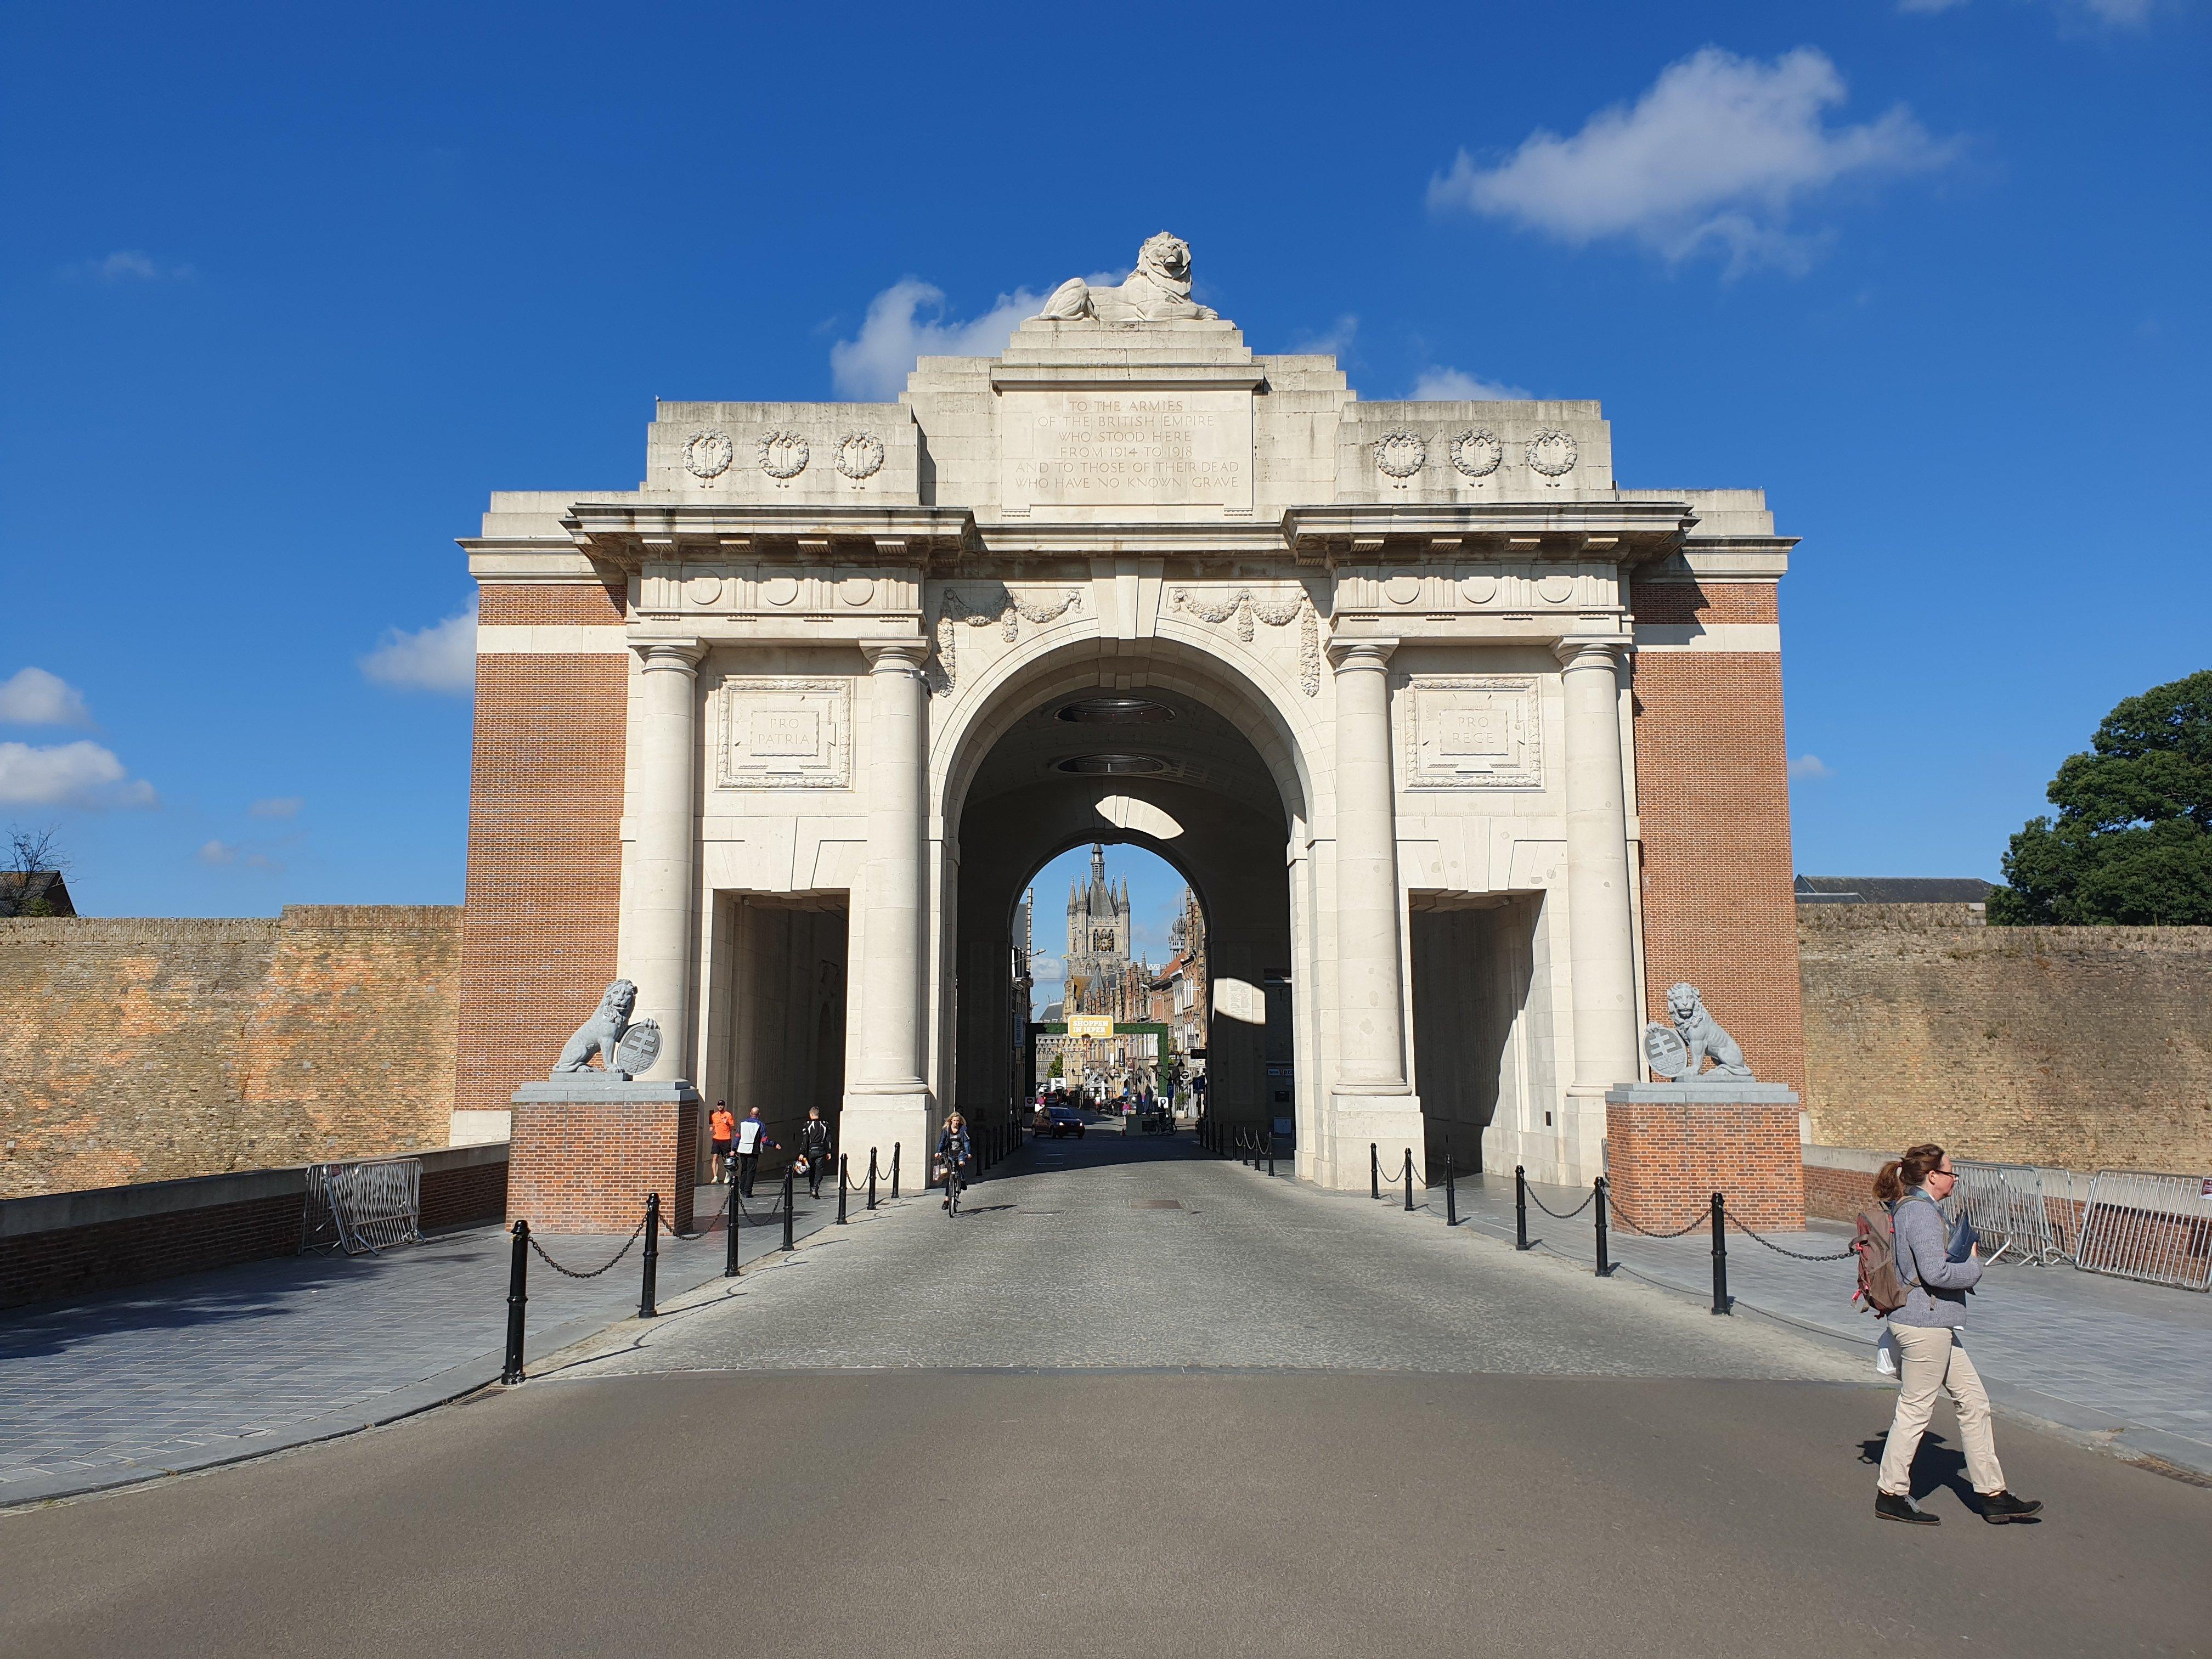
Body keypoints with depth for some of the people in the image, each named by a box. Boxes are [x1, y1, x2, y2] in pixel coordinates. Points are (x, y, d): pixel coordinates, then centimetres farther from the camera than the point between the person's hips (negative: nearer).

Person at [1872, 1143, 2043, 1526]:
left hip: (1935, 1326, 10)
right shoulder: (1921, 1213, -19)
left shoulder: (1906, 1208, 12)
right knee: (1915, 1409, 0)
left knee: (1973, 1401, 13)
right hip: (1924, 1325, -10)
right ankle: (1891, 1495, 11)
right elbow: (1935, 1272, -26)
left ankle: (1993, 1494, 20)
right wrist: (1973, 1266, -9)